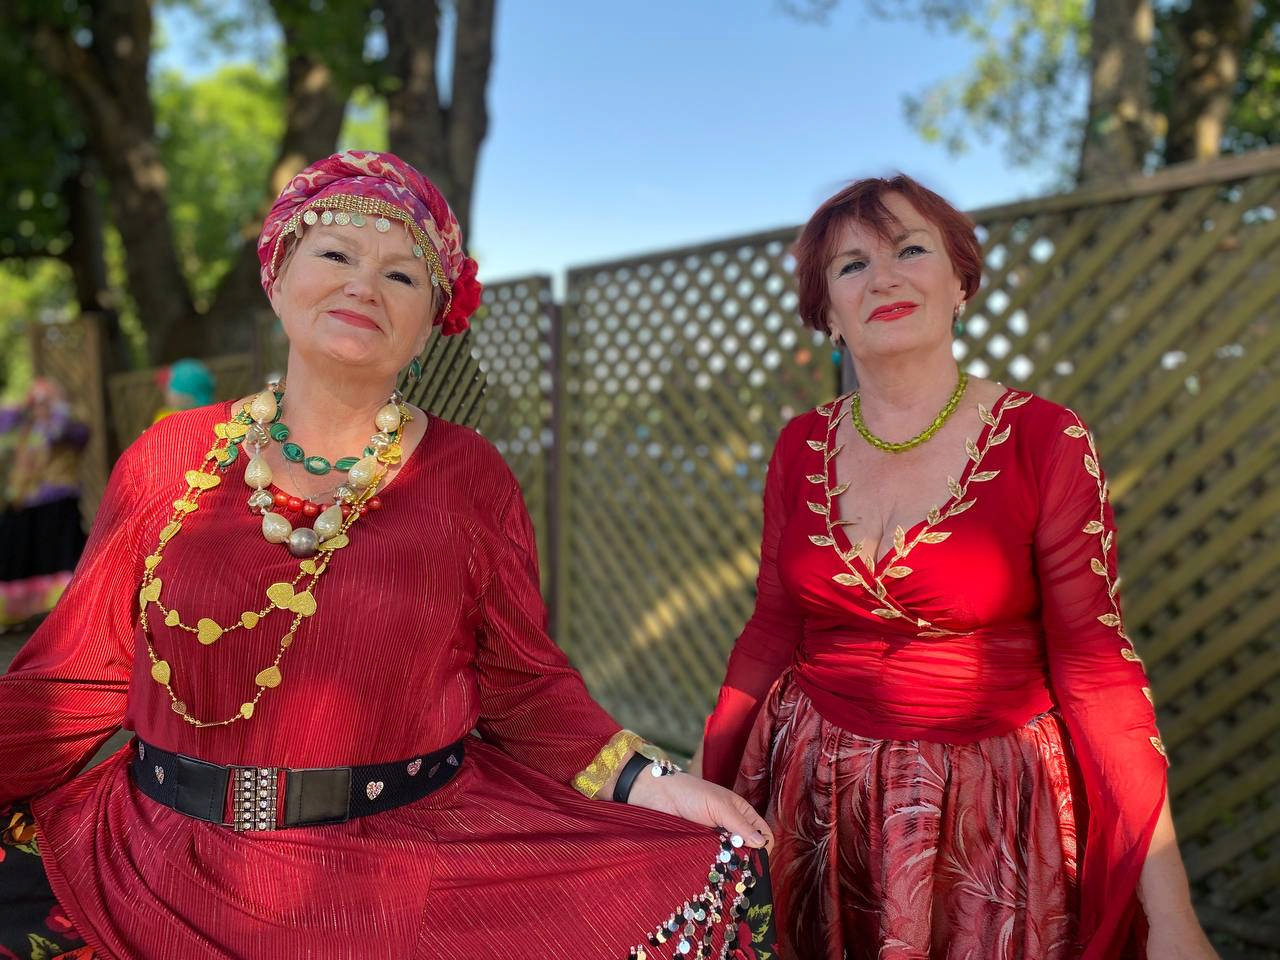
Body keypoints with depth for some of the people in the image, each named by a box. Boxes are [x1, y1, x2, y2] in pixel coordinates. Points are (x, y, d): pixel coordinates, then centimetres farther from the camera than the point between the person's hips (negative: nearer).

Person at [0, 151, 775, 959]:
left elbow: (522, 686, -2)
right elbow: (76, 677, 4)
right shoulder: (171, 460, 0)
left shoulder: (468, 476, -4)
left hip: (414, 870, -2)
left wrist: (649, 781, -12)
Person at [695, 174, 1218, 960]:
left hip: (986, 813, -2)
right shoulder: (802, 449, -1)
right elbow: (772, 634, 5)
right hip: (811, 805, 3)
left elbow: (1098, 671, -10)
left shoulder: (1045, 441, -10)